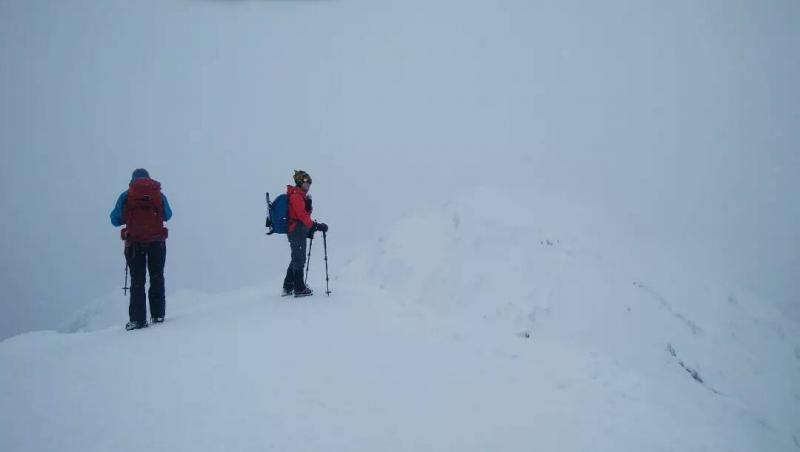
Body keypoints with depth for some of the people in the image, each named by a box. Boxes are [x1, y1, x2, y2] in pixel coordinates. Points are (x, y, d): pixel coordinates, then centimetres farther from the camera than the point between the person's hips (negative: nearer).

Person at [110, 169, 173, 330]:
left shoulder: (126, 196, -2)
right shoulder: (160, 195, 3)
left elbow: (115, 220, 1)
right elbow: (168, 215, 17)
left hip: (134, 243, -1)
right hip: (157, 242, 1)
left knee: (137, 281, 4)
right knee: (157, 279, 12)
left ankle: (137, 319, -2)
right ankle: (158, 315, 9)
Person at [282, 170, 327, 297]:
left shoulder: (300, 196, 17)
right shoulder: (296, 195, -14)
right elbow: (302, 215, -22)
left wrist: (309, 229, 14)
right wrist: (315, 226, -23)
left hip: (295, 231, 10)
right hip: (297, 231, -10)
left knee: (296, 258, 16)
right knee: (299, 259, -4)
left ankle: (288, 287, 22)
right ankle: (299, 289, 1)